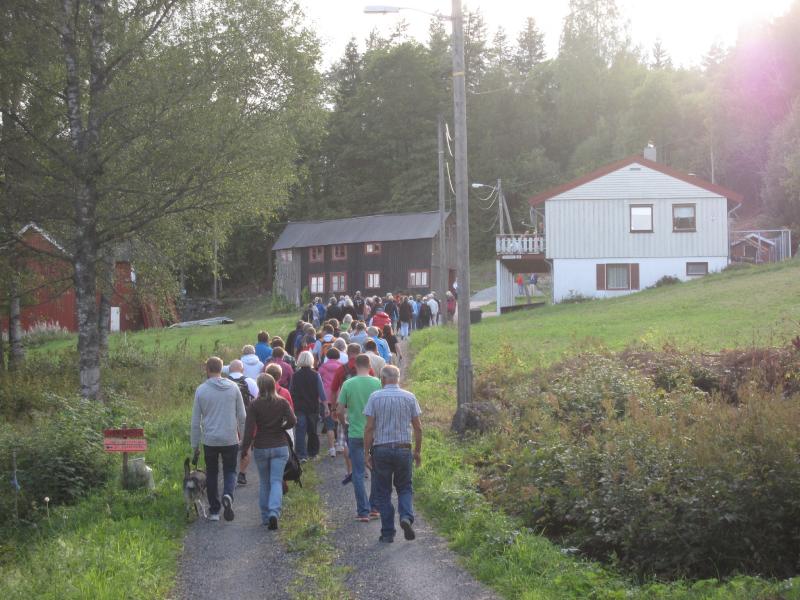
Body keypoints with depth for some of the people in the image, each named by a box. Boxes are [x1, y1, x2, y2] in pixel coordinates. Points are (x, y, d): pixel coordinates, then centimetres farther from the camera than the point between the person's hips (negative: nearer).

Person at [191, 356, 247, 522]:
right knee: (230, 471, 12)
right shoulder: (233, 387, 0)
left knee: (211, 474, 14)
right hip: (230, 440, 0)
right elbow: (242, 416, 3)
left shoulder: (201, 390, -3)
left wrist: (195, 445, 9)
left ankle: (214, 511, 15)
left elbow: (195, 421, 0)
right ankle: (228, 495, -18)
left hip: (210, 441, 0)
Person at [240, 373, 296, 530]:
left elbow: (249, 429, -9)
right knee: (276, 481, 0)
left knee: (264, 483, 14)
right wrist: (281, 428, 8)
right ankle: (274, 512, -20)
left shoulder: (255, 405, -7)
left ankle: (266, 517, 18)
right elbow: (292, 421, -12)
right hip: (280, 447, 0)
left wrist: (244, 449, -3)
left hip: (261, 448, 0)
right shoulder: (282, 403, -3)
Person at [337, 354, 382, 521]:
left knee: (358, 473, 5)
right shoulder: (377, 383, -5)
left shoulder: (348, 384, -6)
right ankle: (374, 506, 20)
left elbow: (340, 411, -4)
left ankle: (363, 511, 3)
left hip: (355, 434, -1)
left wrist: (344, 424, 15)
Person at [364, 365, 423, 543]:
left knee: (383, 492, 8)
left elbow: (369, 428, -6)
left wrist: (367, 452, 0)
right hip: (403, 448, 1)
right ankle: (406, 516, -11)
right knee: (405, 488, 15)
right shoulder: (409, 397, 1)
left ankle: (388, 533, 7)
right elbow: (418, 428, 2)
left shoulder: (375, 397, -3)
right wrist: (418, 451, 12)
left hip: (381, 449, -1)